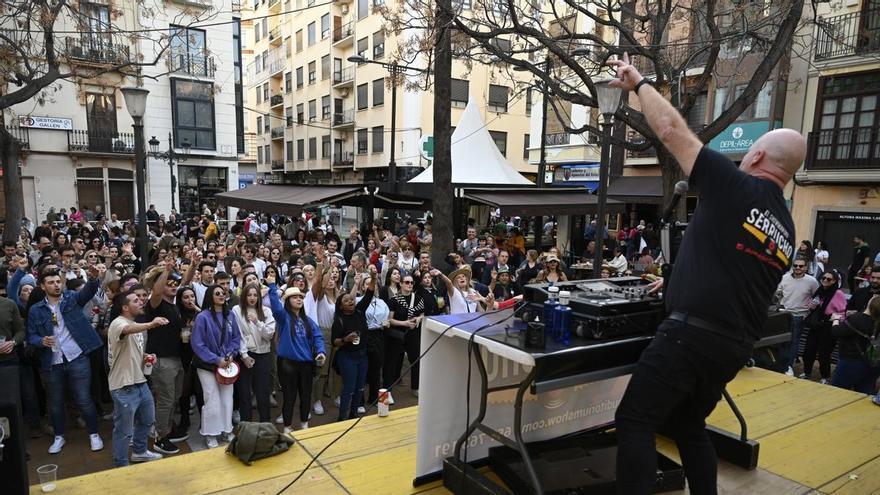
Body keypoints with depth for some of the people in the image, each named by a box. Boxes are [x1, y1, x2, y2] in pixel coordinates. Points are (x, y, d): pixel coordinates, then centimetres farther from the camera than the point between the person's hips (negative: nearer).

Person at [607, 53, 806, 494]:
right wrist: (677, 286, 34)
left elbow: (671, 129, -4)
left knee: (634, 423, 0)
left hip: (691, 334, -8)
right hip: (735, 346, 9)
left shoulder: (734, 188, -8)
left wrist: (638, 83, 10)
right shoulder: (787, 232, 15)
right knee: (688, 426, 24)